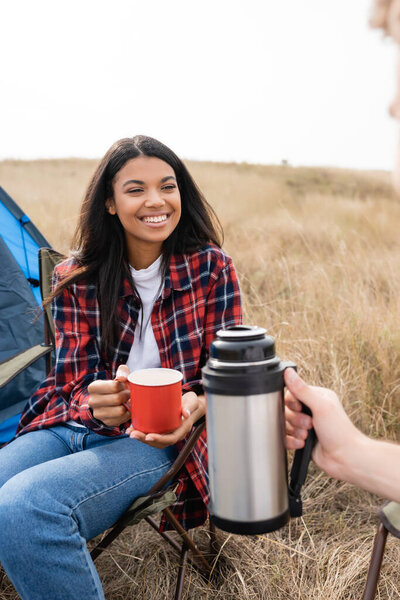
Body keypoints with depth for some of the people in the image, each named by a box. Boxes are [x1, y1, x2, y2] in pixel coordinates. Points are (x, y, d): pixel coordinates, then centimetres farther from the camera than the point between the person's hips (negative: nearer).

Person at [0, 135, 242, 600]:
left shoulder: (211, 268, -3)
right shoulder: (76, 279, 1)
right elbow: (73, 380, 0)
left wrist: (193, 406, -24)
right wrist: (98, 404, -27)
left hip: (156, 440, -2)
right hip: (72, 425, 3)